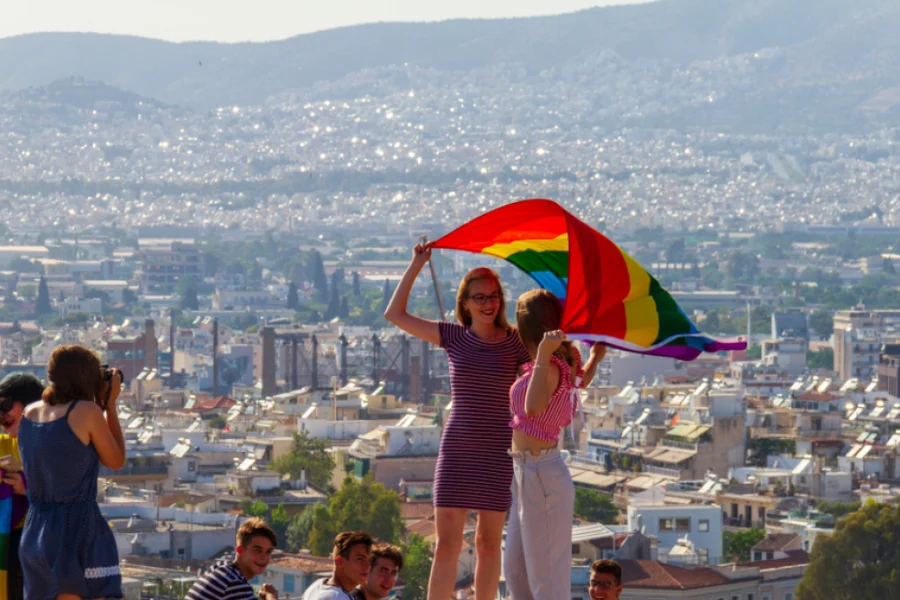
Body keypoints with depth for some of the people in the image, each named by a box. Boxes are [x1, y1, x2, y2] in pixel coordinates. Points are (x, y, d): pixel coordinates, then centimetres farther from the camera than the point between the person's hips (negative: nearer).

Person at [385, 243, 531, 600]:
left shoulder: (516, 344, 2)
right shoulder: (454, 337, 6)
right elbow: (395, 314, 7)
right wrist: (416, 265, 6)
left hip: (498, 453, 0)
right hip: (456, 449, 1)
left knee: (489, 544, 6)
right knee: (446, 544, -4)